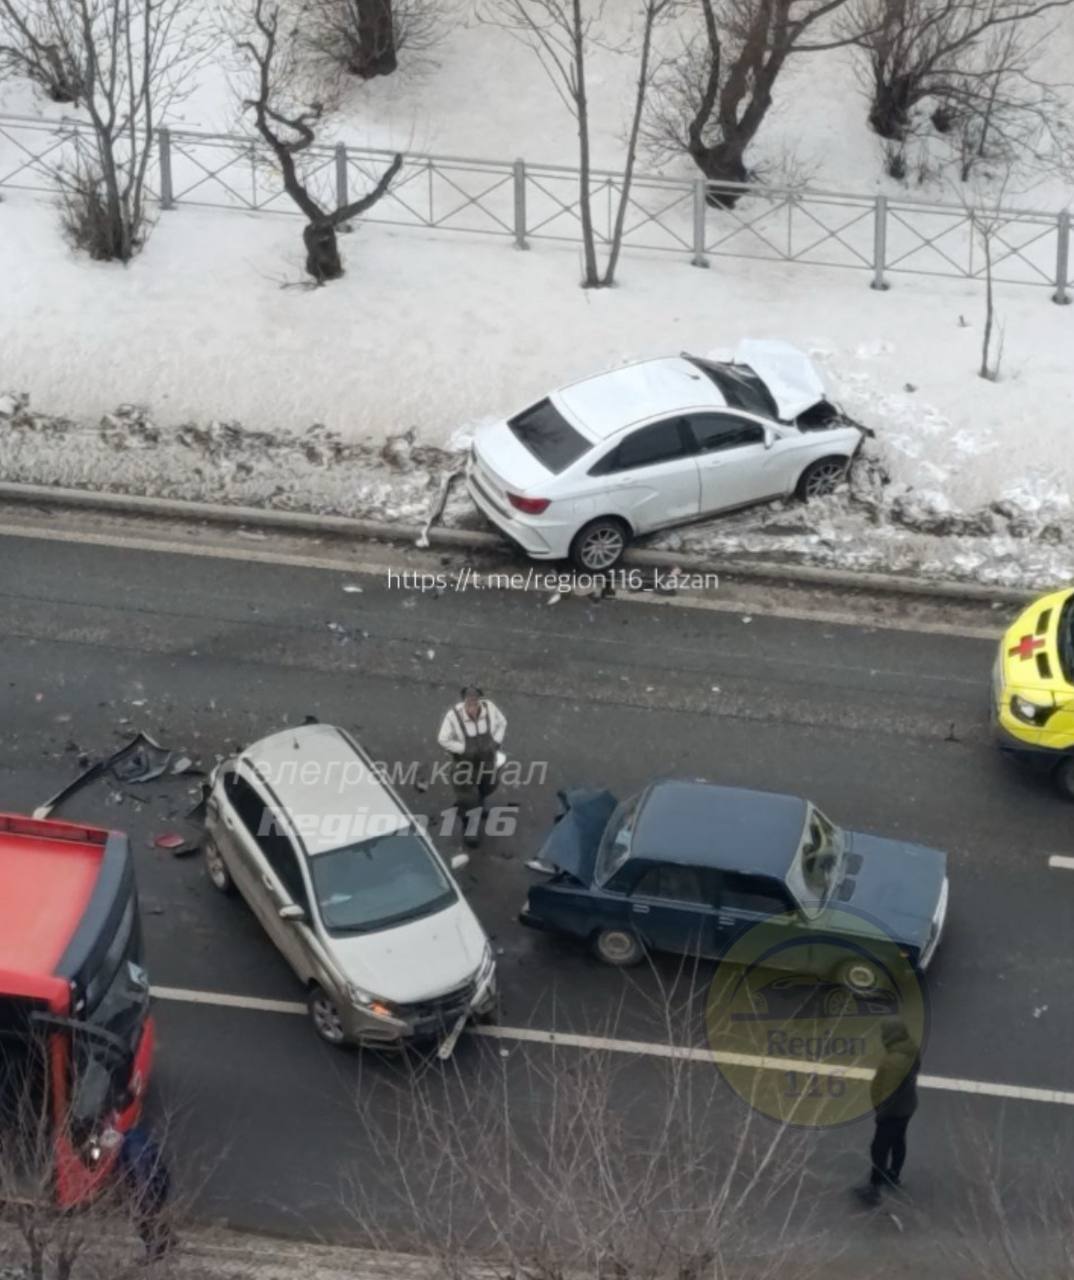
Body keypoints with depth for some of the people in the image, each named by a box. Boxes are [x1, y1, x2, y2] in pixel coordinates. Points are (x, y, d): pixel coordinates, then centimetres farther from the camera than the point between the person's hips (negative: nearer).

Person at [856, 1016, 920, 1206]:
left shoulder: (895, 1060, -35)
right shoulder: (911, 1051, -6)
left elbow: (889, 1090, -28)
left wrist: (881, 1111, -15)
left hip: (894, 1110, -9)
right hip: (906, 1105, 9)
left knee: (879, 1148, 1)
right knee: (898, 1141, 25)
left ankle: (874, 1188, 7)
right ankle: (894, 1175, 43)